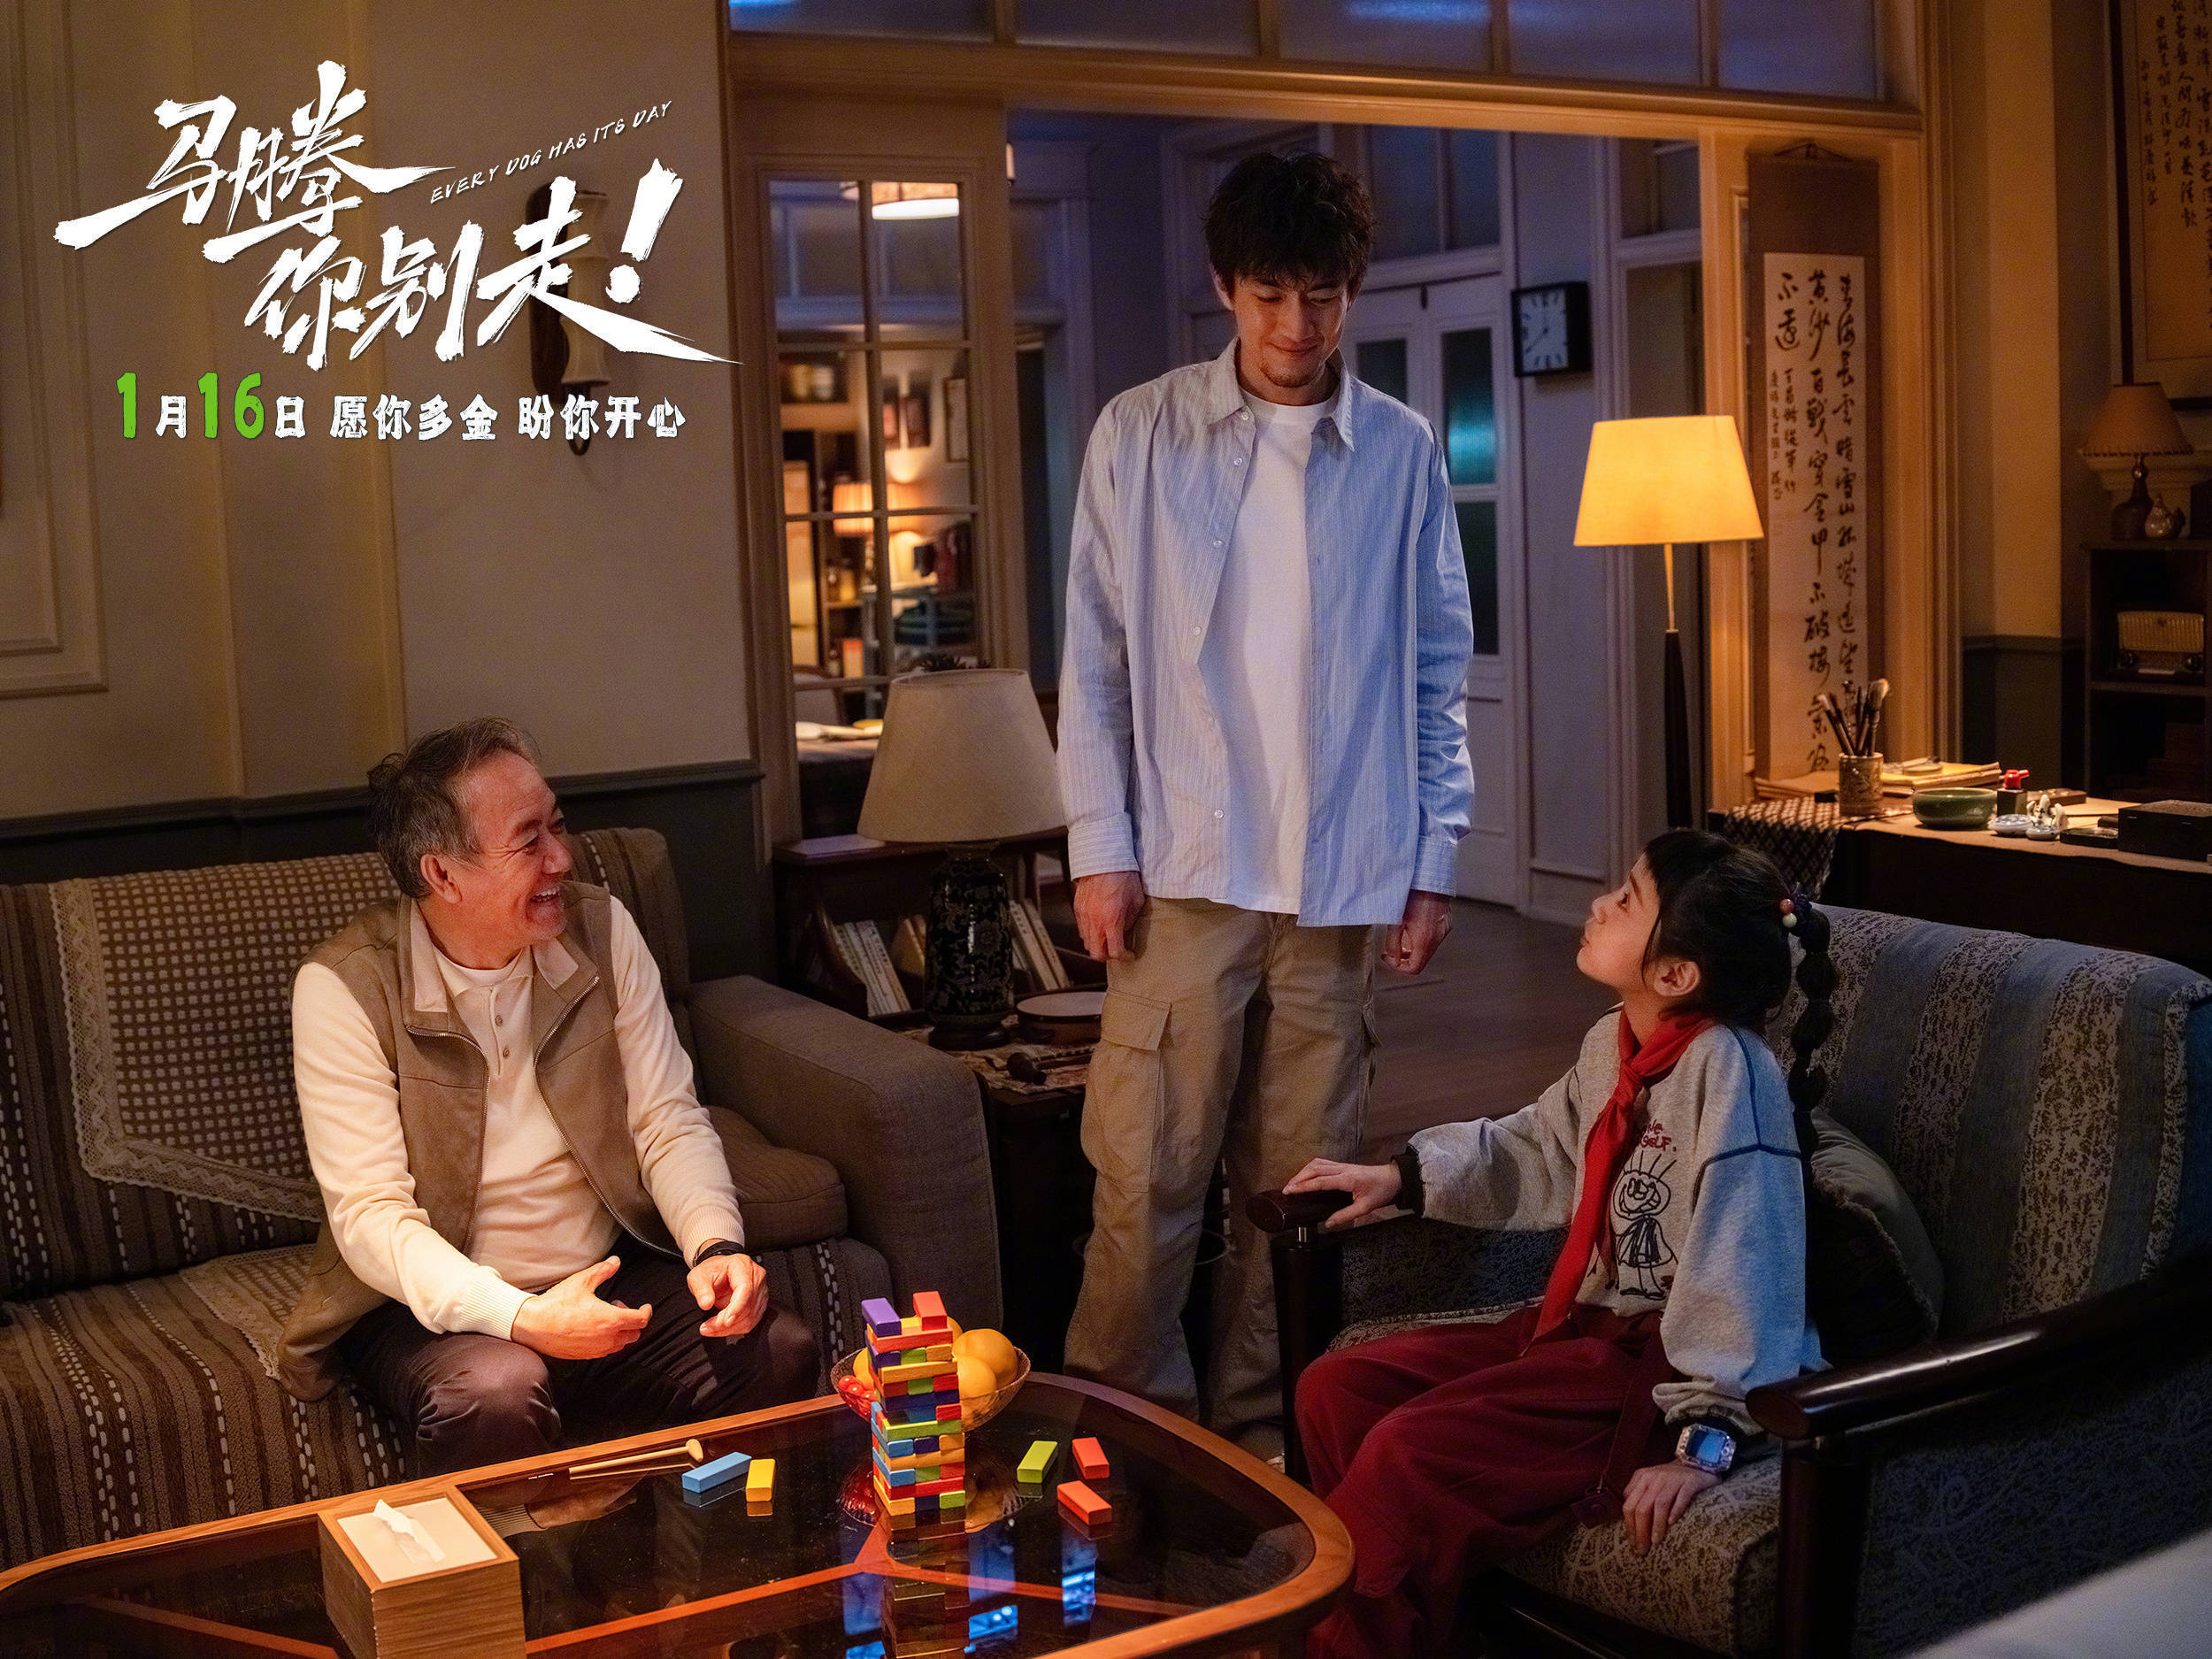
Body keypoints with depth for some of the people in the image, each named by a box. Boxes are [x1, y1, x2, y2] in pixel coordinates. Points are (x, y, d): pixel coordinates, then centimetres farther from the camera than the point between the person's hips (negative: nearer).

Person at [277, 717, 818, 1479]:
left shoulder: (600, 929, -1)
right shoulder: (343, 988, -14)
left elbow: (669, 1121, 0)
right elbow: (372, 1215, -18)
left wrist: (717, 1243, -20)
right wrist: (519, 1317, -34)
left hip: (607, 1276, 4)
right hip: (434, 1306, -4)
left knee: (779, 1352, -20)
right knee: (497, 1394, -36)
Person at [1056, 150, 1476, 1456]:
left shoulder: (1402, 452, 6)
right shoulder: (1141, 436, 1)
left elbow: (1438, 674, 9)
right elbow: (1095, 662, 2)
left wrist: (1434, 858, 4)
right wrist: (1100, 848, -4)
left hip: (1345, 882, 2)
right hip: (1185, 871, -2)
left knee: (1299, 1179, 9)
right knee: (1148, 1173, -2)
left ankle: (1259, 1428, 23)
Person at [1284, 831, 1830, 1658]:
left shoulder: (1727, 1067, -23)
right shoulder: (1613, 1042, 5)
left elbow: (1742, 1265, -26)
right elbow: (1536, 1150, 24)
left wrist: (1707, 1436, -27)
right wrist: (1404, 1176, 18)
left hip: (1663, 1359, -9)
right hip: (1586, 1325, 9)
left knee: (1411, 1452, -22)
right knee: (1338, 1388, 3)